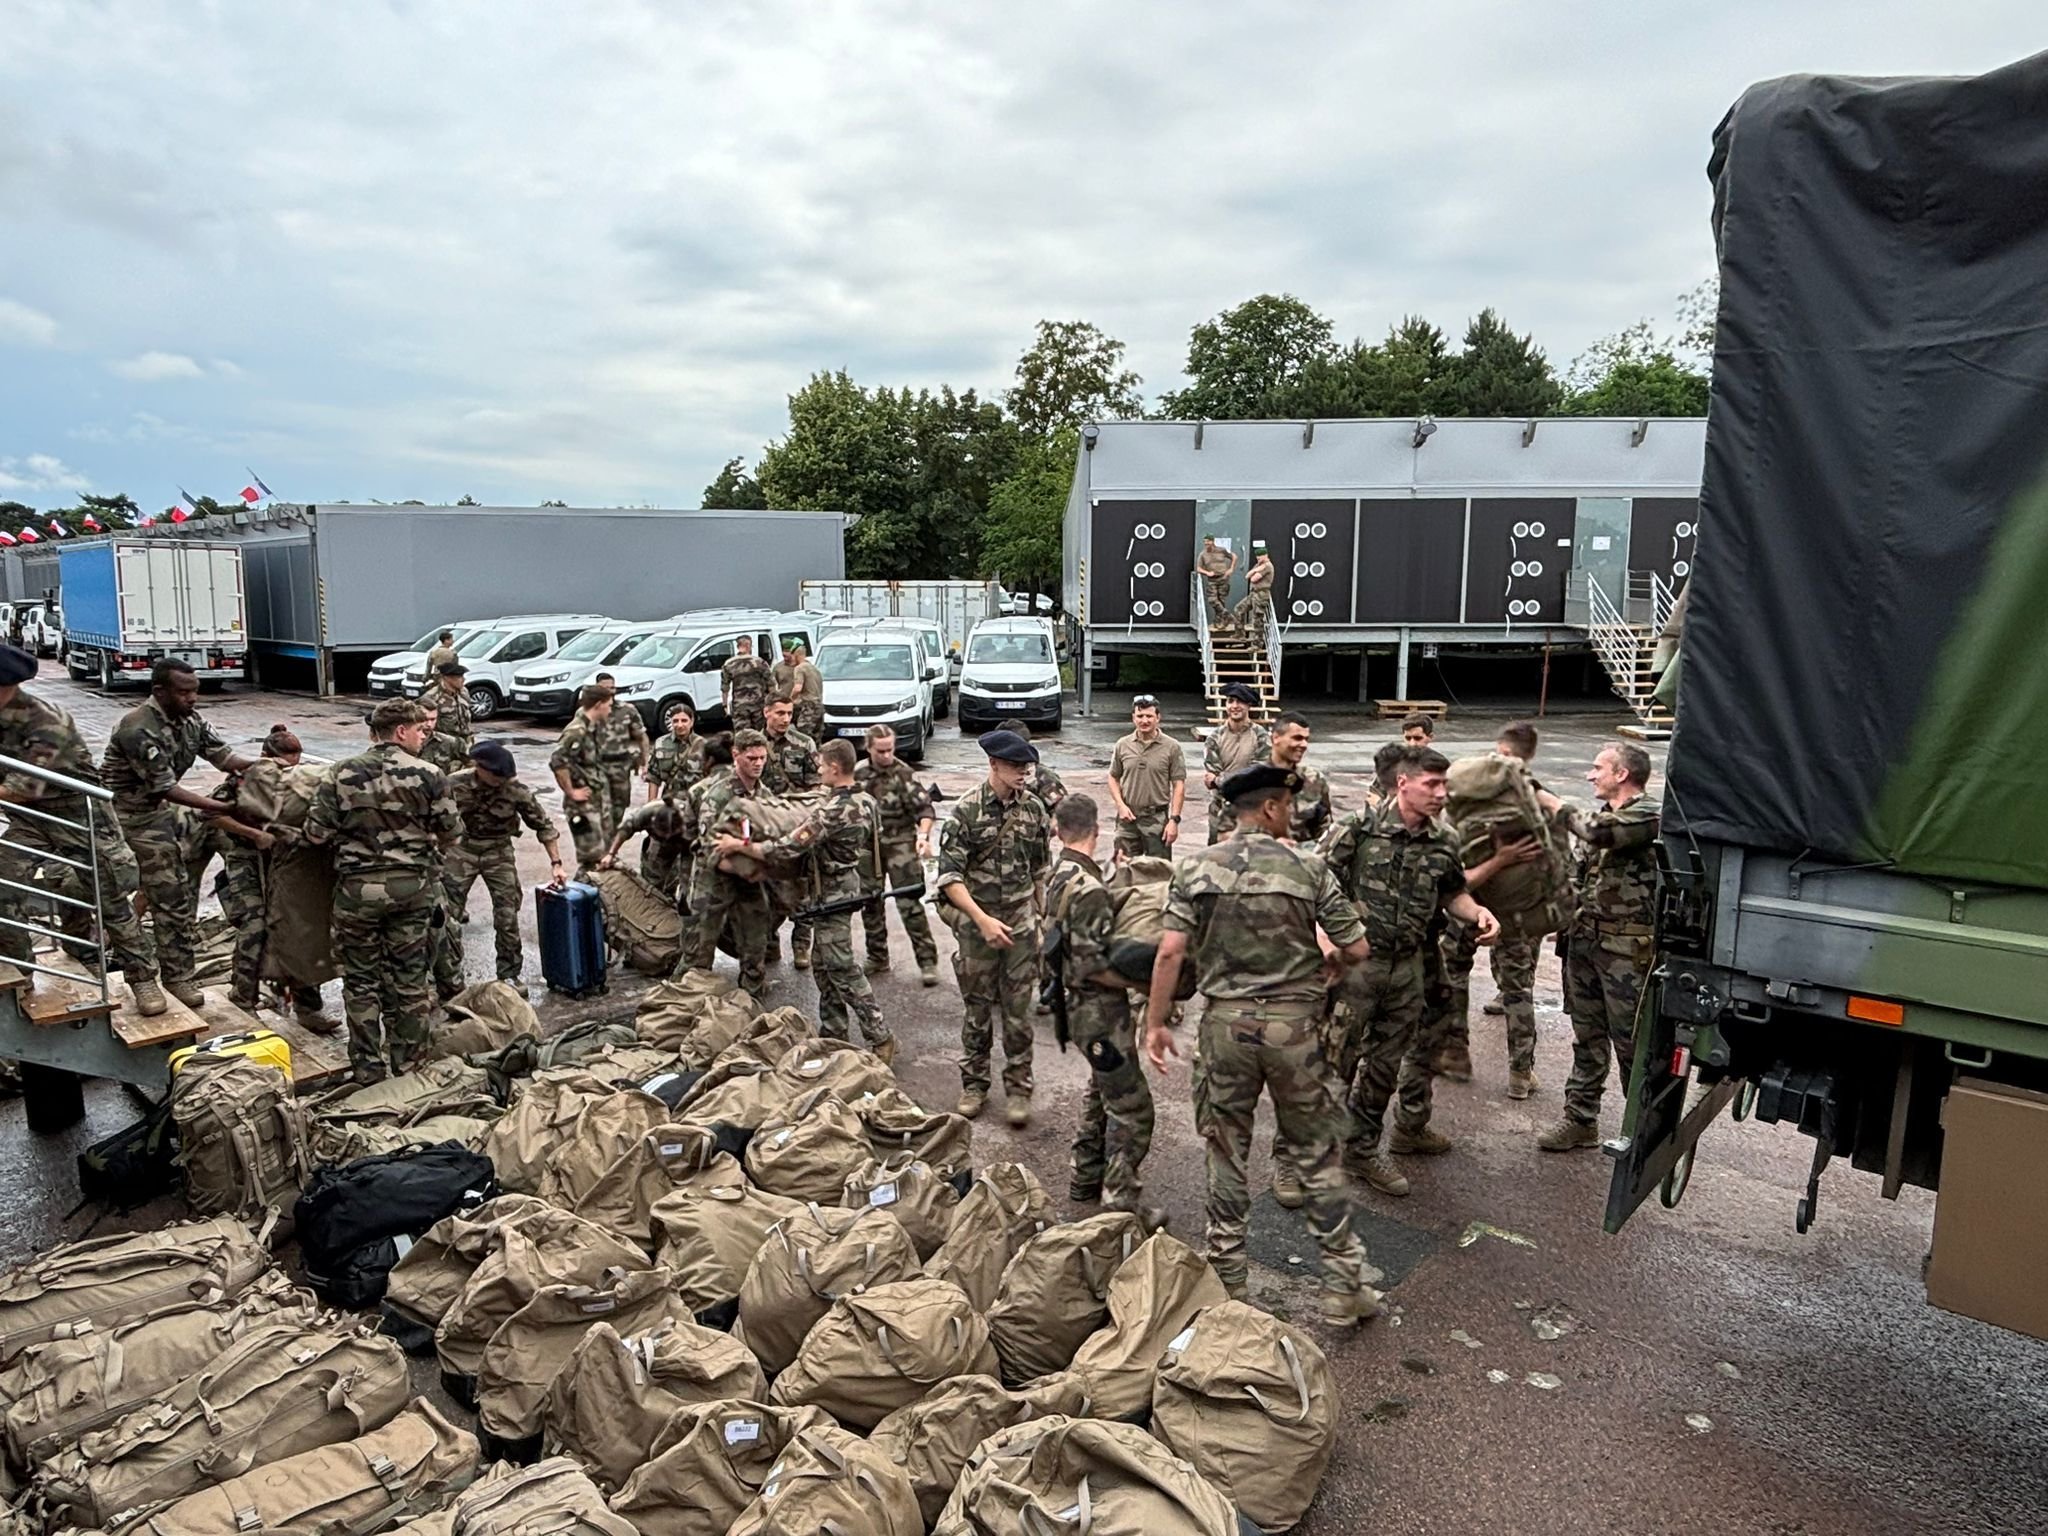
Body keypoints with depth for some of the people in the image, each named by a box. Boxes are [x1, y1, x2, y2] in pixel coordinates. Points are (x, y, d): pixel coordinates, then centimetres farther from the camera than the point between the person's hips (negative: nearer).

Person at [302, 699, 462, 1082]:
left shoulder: (342, 774, -5)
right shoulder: (429, 775, -8)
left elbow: (315, 833, -6)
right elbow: (451, 834, -4)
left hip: (357, 887, 0)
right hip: (413, 886, 0)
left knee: (362, 979, 13)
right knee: (409, 976, 13)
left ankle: (369, 1066, 17)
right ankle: (407, 1060, 22)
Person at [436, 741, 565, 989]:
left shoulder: (516, 790, -16)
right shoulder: (454, 784, -17)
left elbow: (544, 825, -5)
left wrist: (556, 863, -6)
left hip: (499, 851, 0)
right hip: (460, 849, 0)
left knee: (507, 915, -2)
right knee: (448, 914, -2)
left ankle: (509, 975, 13)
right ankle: (449, 981, 8)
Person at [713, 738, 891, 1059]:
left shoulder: (831, 810, -26)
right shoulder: (864, 800, 2)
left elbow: (788, 848, -26)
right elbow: (869, 849, 14)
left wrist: (739, 844, -18)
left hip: (832, 892, -9)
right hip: (849, 881, 9)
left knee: (842, 968, -3)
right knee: (825, 963, 17)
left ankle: (879, 1037, 1)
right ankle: (833, 1032, 25)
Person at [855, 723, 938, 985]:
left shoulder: (903, 773, -10)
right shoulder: (858, 773, 4)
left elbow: (924, 808, -13)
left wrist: (923, 835, -29)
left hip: (899, 844, -5)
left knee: (909, 904, -9)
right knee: (870, 904, 13)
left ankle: (927, 961, -3)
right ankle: (877, 958, 27)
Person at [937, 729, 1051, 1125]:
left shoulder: (1034, 808, 1)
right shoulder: (967, 811, -10)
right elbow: (949, 875, -13)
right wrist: (982, 919, -21)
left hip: (1021, 923, 2)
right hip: (977, 924, -2)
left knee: (1018, 1010, 6)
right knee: (977, 1009, 10)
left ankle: (1018, 1089, 18)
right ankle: (974, 1084, 25)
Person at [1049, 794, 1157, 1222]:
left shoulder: (1060, 878, 6)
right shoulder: (1088, 888, -24)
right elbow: (1091, 964, -26)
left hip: (1084, 1008, 10)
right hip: (1100, 1013, -10)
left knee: (1102, 1092, 24)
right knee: (1132, 1106, -1)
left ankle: (1086, 1179, 35)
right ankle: (1121, 1199, 7)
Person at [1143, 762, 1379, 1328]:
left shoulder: (1196, 869, -2)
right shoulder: (1307, 868, -5)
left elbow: (1170, 952, -9)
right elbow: (1356, 948, -4)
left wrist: (1156, 1022, -1)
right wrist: (1324, 964, 18)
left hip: (1225, 1022, 1)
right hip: (1293, 1023, -1)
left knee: (1227, 1155, 14)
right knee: (1318, 1155, 11)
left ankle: (1227, 1282, 22)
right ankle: (1343, 1287, 17)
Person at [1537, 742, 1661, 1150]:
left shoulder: (1649, 815, -12)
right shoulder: (1600, 816, 14)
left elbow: (1598, 832, -27)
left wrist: (1555, 804, -11)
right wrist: (1569, 921, 12)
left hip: (1627, 949, -8)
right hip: (1585, 939, 8)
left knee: (1631, 1041, 0)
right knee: (1587, 1036, 13)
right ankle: (1580, 1120, 21)